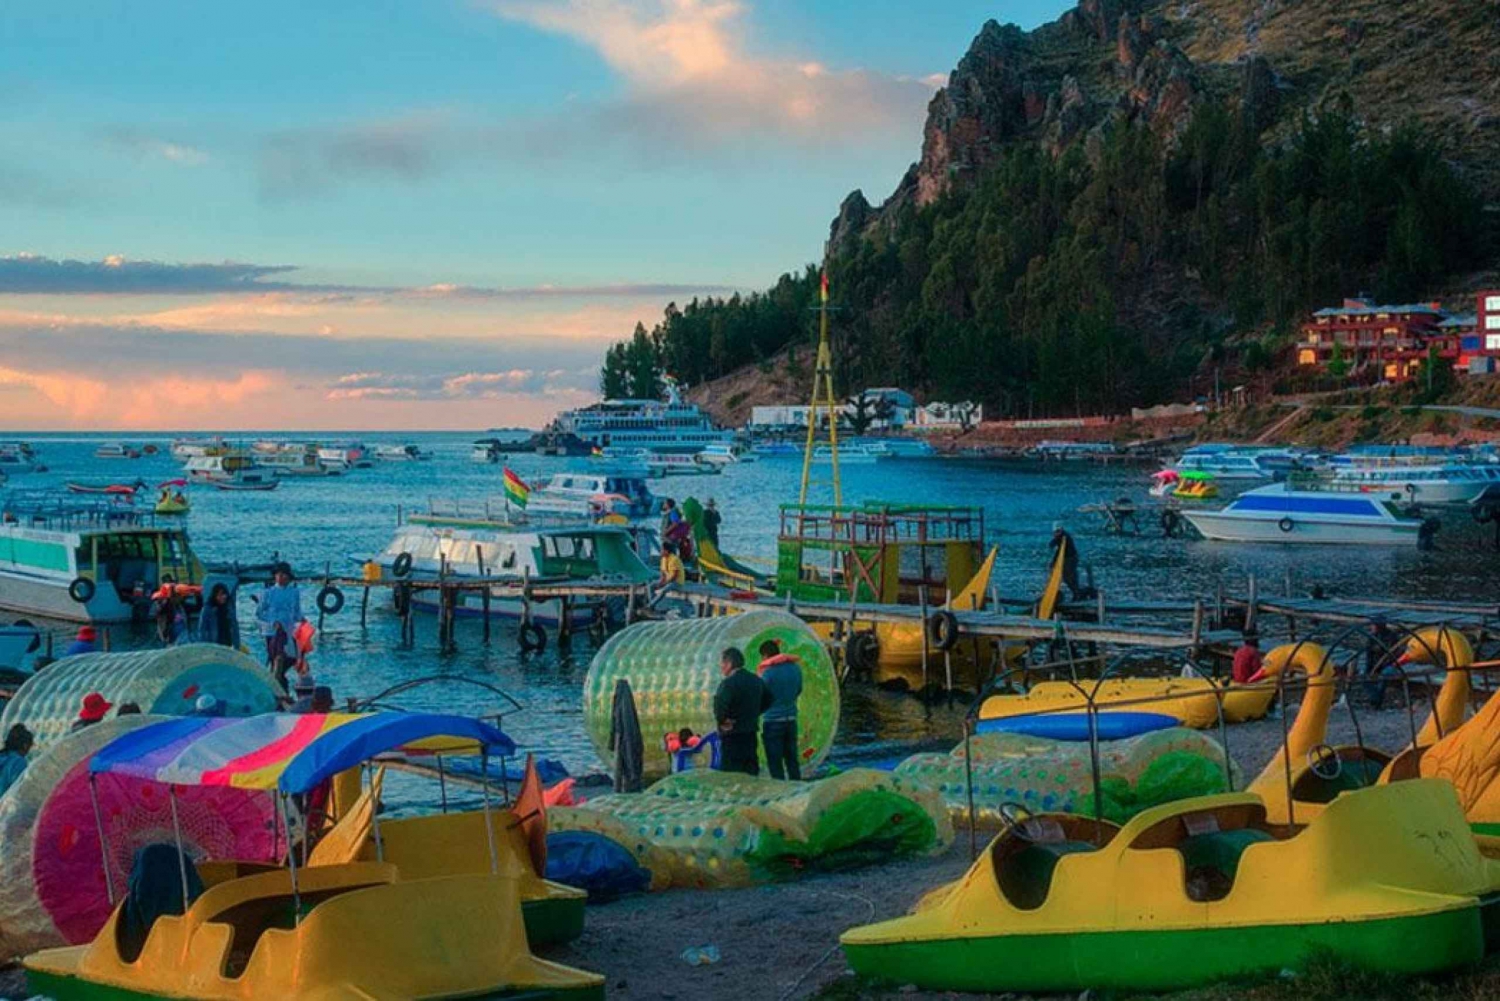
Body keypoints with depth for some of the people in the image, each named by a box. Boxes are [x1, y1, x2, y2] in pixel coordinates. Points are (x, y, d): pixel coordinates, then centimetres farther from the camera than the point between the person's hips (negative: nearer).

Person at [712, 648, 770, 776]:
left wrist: (723, 720, -13)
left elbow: (719, 707, -31)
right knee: (751, 773, 12)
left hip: (732, 737, -8)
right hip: (752, 736, 8)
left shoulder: (728, 683, -17)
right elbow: (767, 701, 22)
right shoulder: (756, 681, 9)